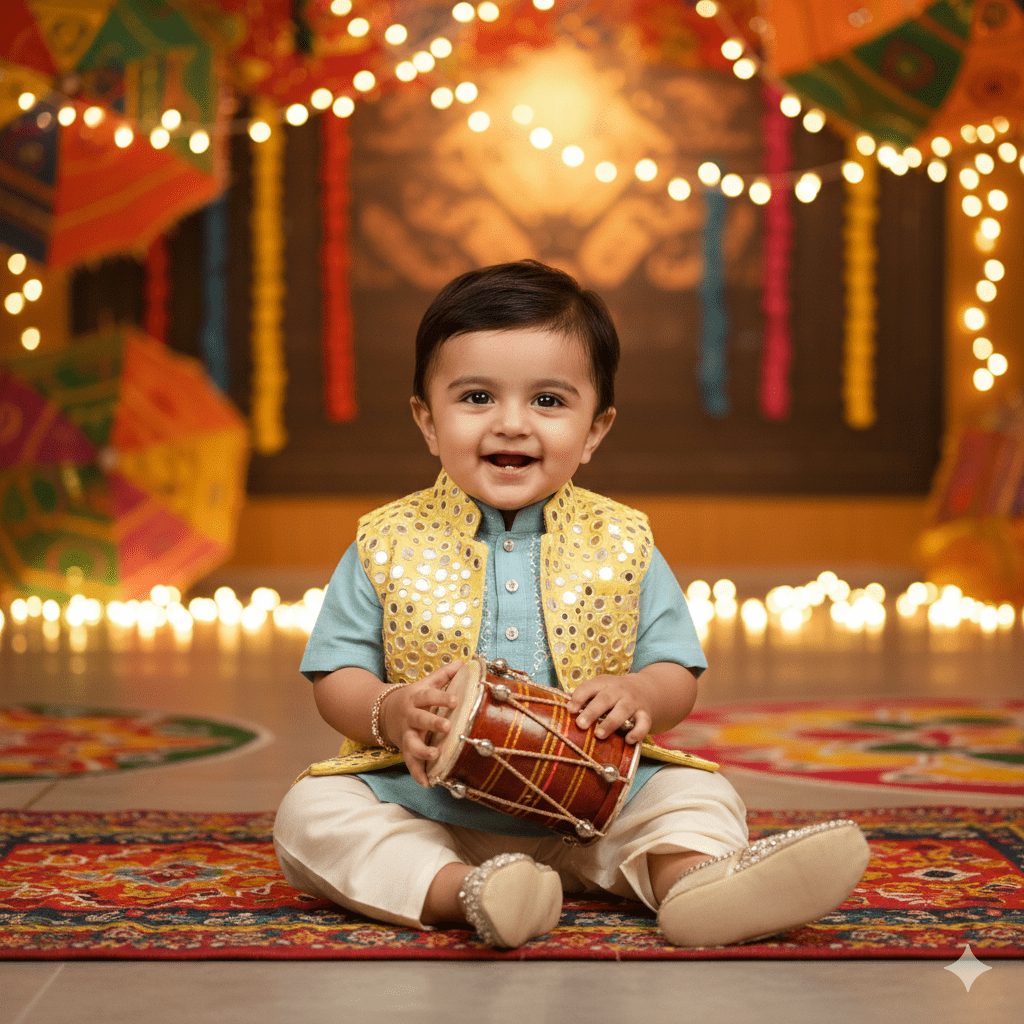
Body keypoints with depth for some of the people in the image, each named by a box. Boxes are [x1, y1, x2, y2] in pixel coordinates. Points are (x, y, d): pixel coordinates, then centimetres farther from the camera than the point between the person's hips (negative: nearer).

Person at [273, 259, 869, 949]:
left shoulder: (621, 546, 2)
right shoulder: (387, 546, -1)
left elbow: (677, 673, 3)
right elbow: (337, 678, 1)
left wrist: (640, 696, -20)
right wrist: (390, 711, -21)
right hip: (425, 805, -1)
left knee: (701, 795, -16)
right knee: (310, 813, -23)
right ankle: (461, 892, -41)